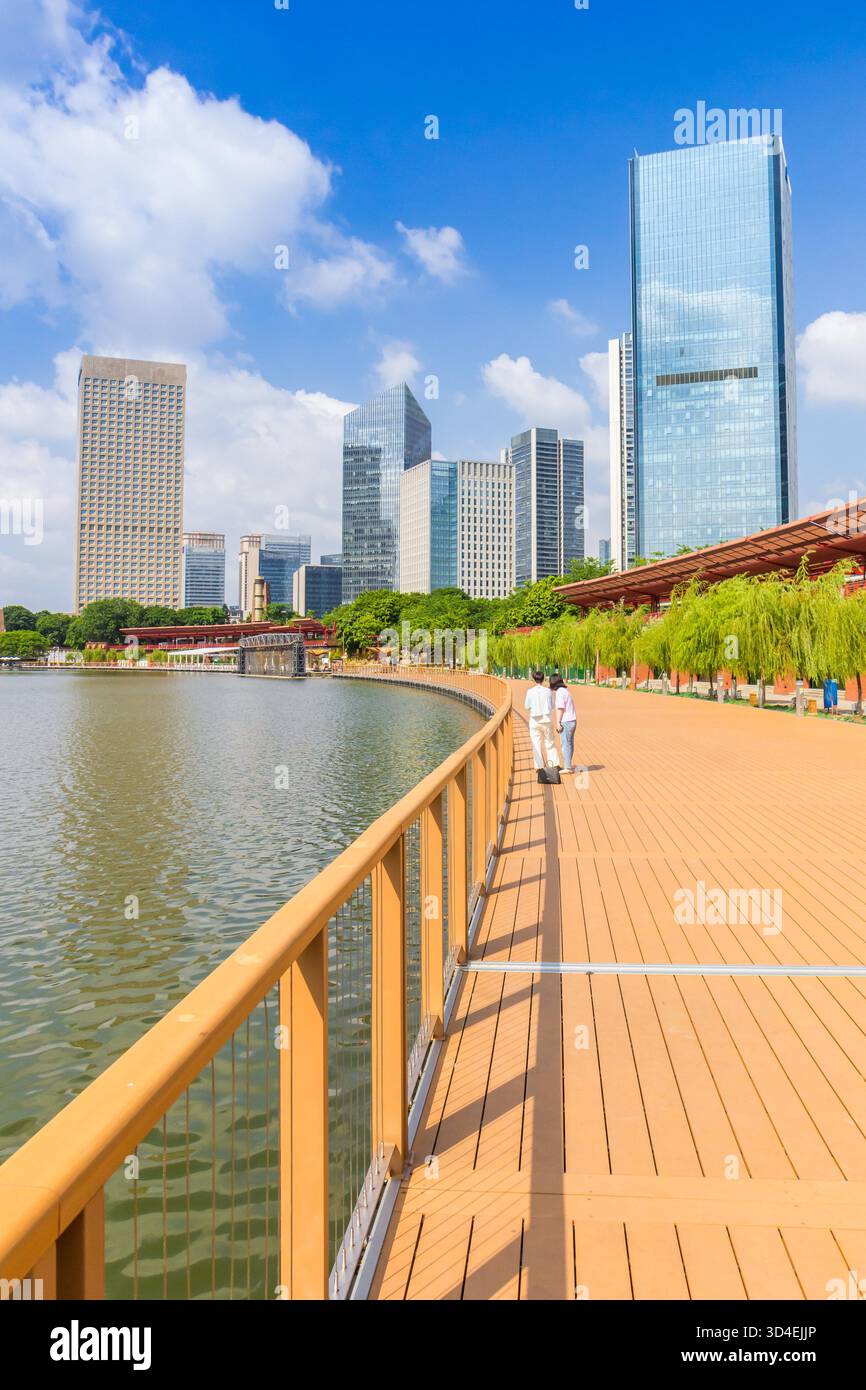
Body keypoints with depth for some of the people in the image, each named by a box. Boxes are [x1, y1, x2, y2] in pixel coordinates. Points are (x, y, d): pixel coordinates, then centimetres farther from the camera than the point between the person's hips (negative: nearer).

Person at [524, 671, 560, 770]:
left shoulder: (530, 691, -9)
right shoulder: (548, 691, -4)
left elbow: (526, 706, -4)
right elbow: (552, 706, 3)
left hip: (535, 720, -1)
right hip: (547, 719, 1)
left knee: (536, 744, 6)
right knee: (550, 742, 13)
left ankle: (539, 766, 5)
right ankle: (554, 764, 14)